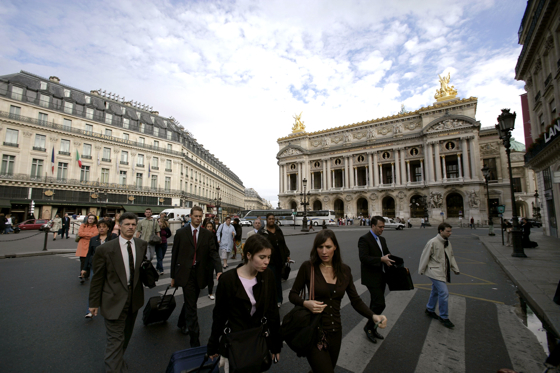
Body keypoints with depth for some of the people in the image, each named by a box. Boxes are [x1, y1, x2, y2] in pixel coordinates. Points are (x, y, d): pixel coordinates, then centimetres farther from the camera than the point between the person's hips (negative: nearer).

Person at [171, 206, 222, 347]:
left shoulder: (207, 234, 2)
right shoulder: (181, 233, -1)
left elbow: (213, 254, -3)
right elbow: (175, 255, 3)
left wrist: (219, 270, -18)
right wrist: (173, 276, 4)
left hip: (200, 274, 3)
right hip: (185, 274, -3)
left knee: (190, 302, 20)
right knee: (191, 306, -3)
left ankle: (182, 323, 48)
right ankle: (195, 341, 7)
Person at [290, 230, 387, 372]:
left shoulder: (345, 270, -2)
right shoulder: (307, 267, -13)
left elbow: (356, 300, 1)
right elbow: (293, 295, -5)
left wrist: (373, 316, -15)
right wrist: (306, 303, -25)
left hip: (335, 331, 4)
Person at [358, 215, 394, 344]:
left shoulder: (382, 239, 12)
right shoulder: (364, 239, -15)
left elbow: (387, 255, 16)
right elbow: (364, 258, -23)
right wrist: (381, 259, -29)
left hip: (381, 277, 8)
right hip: (371, 278, -8)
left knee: (375, 304, 17)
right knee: (380, 304, -9)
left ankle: (371, 328, 32)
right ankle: (368, 327, 11)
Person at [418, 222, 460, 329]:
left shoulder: (447, 242, 6)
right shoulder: (433, 242, -19)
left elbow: (451, 256, 19)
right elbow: (425, 256, -13)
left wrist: (455, 268, 17)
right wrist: (421, 270, -8)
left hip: (443, 272, 8)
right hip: (435, 272, -8)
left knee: (436, 291, 19)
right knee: (444, 293, -10)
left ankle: (430, 310, 37)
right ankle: (444, 317, 6)